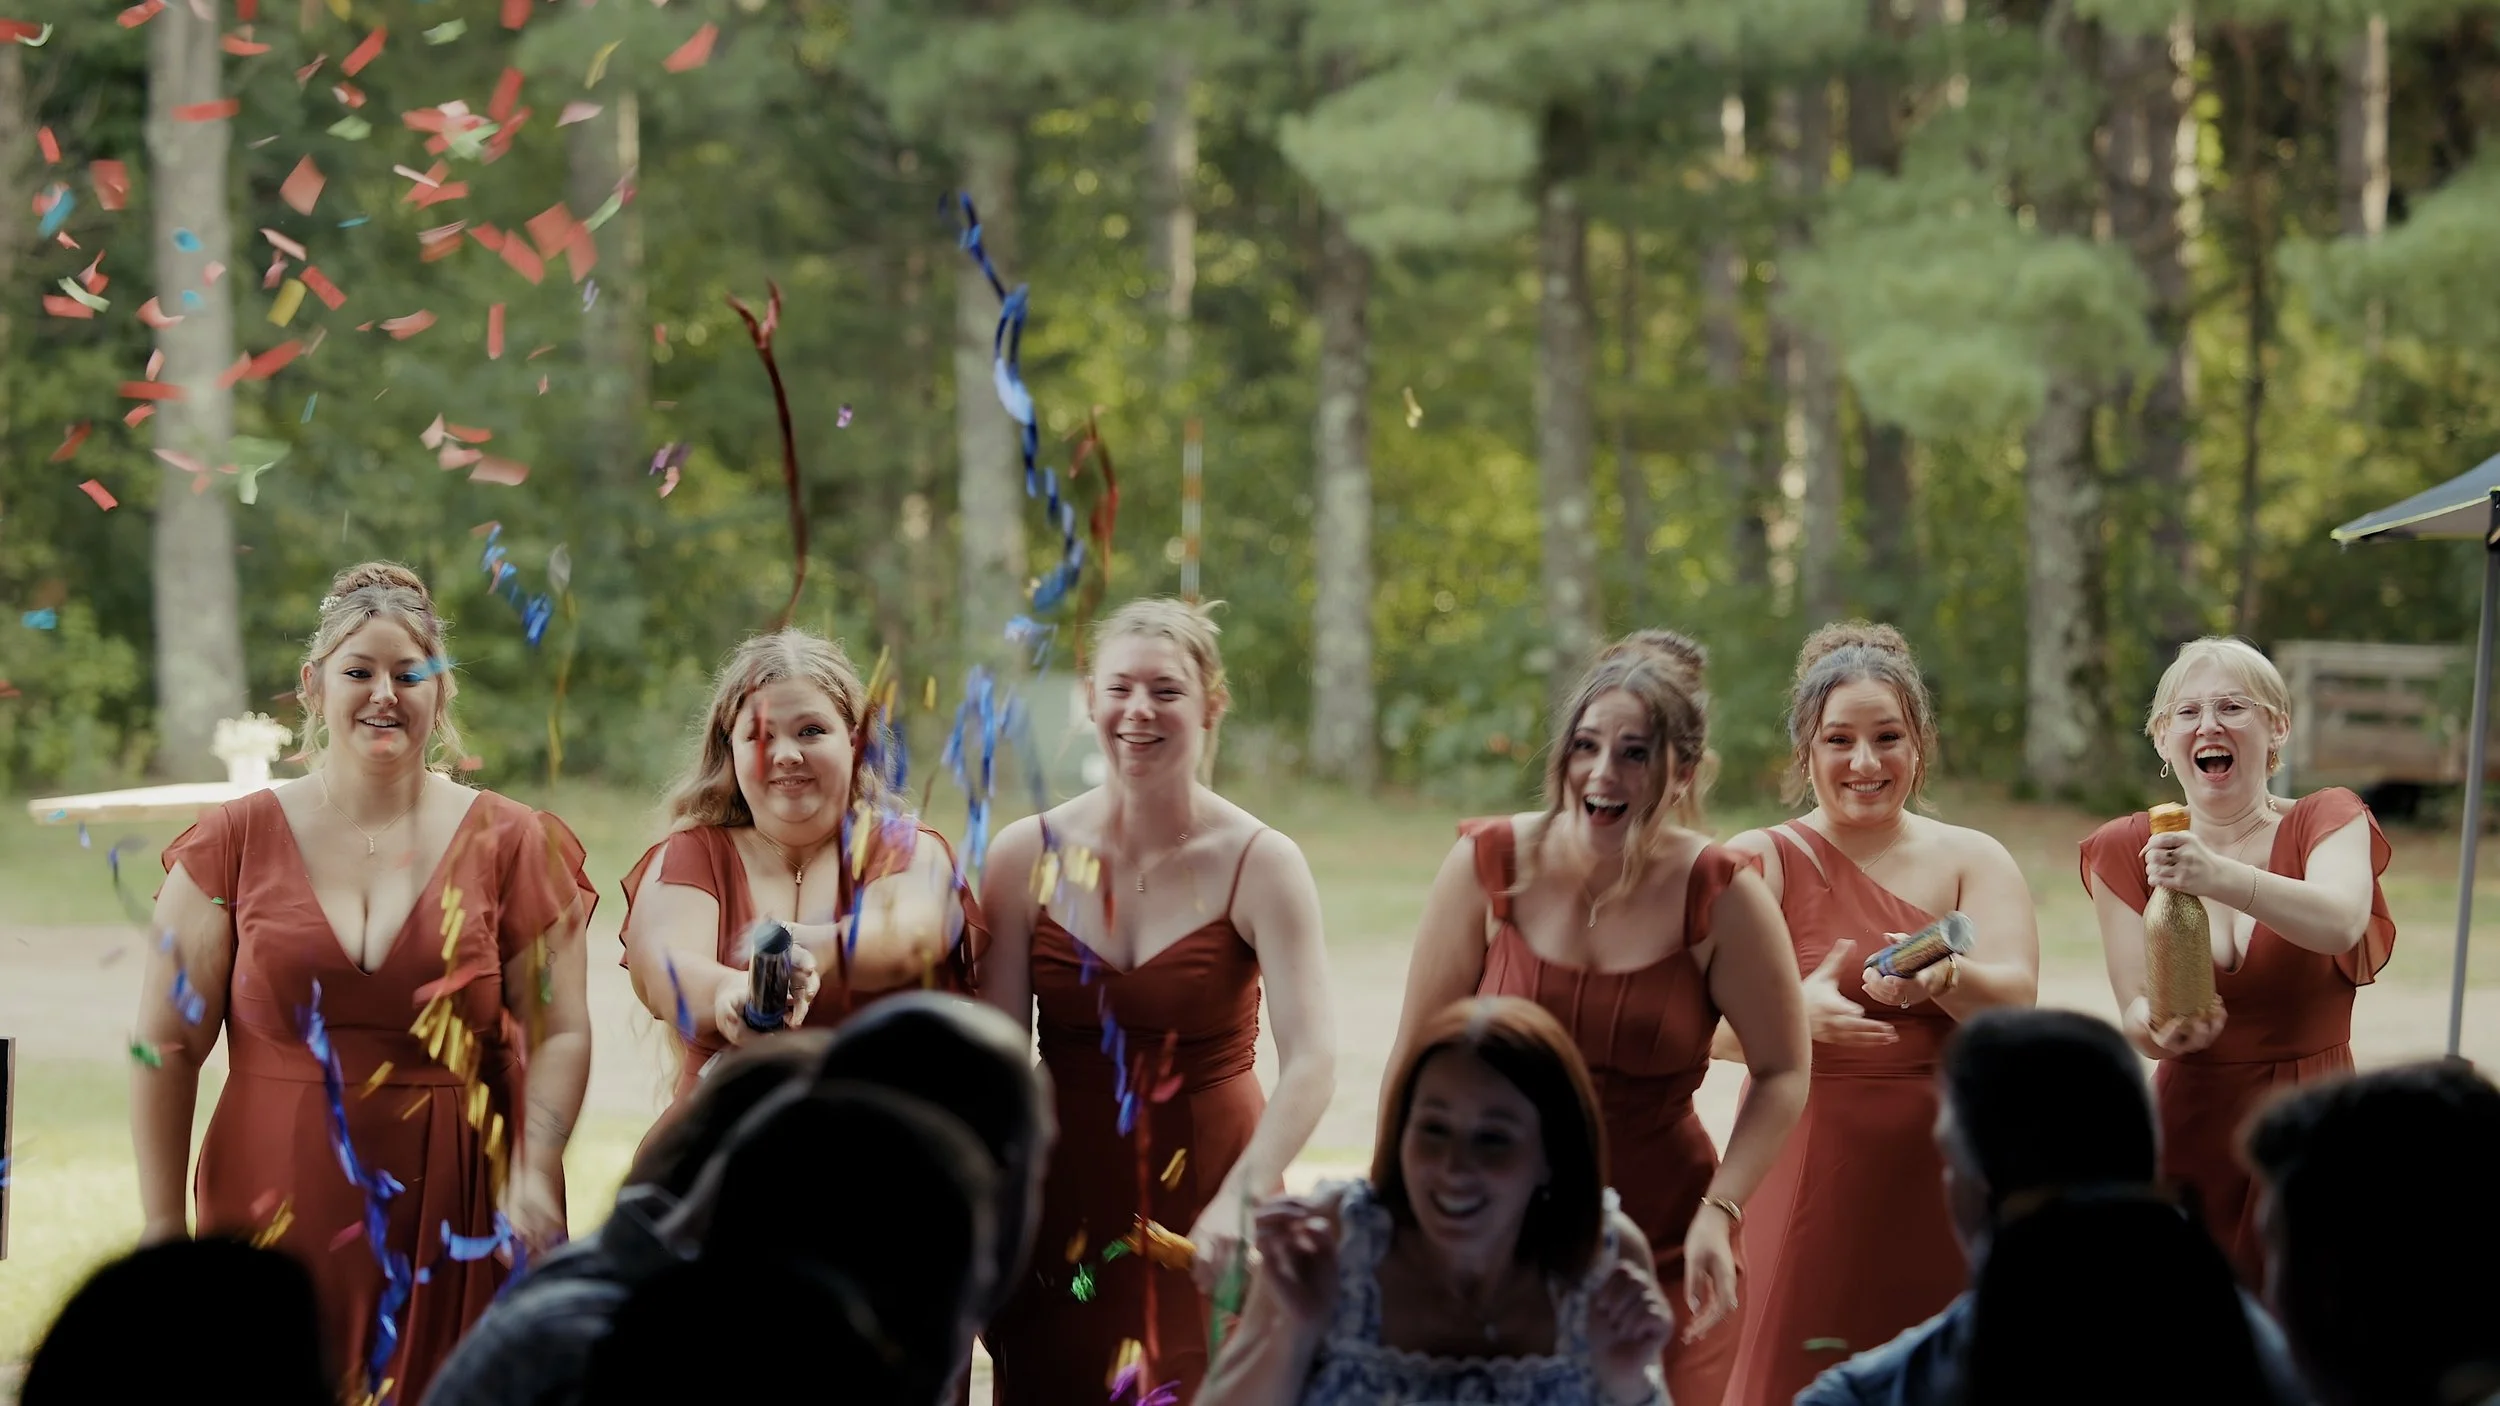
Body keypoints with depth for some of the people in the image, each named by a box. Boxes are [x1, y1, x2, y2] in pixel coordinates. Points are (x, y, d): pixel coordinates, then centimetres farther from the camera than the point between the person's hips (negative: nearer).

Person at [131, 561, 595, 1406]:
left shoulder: (509, 845, 5)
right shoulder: (235, 845, 5)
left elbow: (559, 1033, 1)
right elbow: (167, 1046, 4)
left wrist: (536, 1175, -14)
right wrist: (163, 1225, -1)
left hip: (456, 1229, 0)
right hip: (279, 1213, 0)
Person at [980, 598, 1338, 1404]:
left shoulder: (1259, 865, -7)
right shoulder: (1027, 856, 0)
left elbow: (1311, 1063, -18)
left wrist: (1242, 1200, -32)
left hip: (1206, 1195, -2)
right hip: (1066, 1208, 2)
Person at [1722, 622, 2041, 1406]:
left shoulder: (1972, 861, 10)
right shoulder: (1762, 862, 3)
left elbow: (2015, 999, -8)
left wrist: (1941, 979, -30)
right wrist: (1797, 1012, -32)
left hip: (1943, 1184, 2)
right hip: (1806, 1185, -2)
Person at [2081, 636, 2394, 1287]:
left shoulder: (2327, 820, 0)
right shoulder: (2124, 851, 5)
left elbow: (2340, 923, -22)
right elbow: (2134, 1011, -4)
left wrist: (2222, 879, -40)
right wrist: (2159, 1027, -28)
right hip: (2190, 1135, 1)